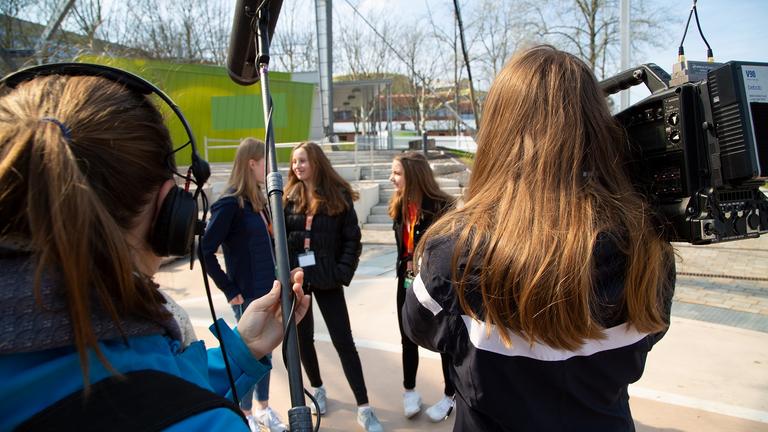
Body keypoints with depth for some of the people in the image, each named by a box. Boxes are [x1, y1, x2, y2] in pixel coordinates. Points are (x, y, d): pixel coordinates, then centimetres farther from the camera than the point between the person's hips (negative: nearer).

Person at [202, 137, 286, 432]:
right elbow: (206, 251, -21)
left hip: (267, 290, 7)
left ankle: (263, 408, 38)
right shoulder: (230, 203, -18)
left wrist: (275, 280, 6)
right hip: (248, 294, -7)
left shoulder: (257, 200, 6)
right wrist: (230, 290, -16)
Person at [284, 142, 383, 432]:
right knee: (303, 337, 14)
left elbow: (352, 239, -3)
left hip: (327, 278, -2)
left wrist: (343, 272, -13)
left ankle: (363, 408, 8)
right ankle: (317, 388, 38)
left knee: (343, 341, 0)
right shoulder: (289, 197, 3)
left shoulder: (339, 196, -3)